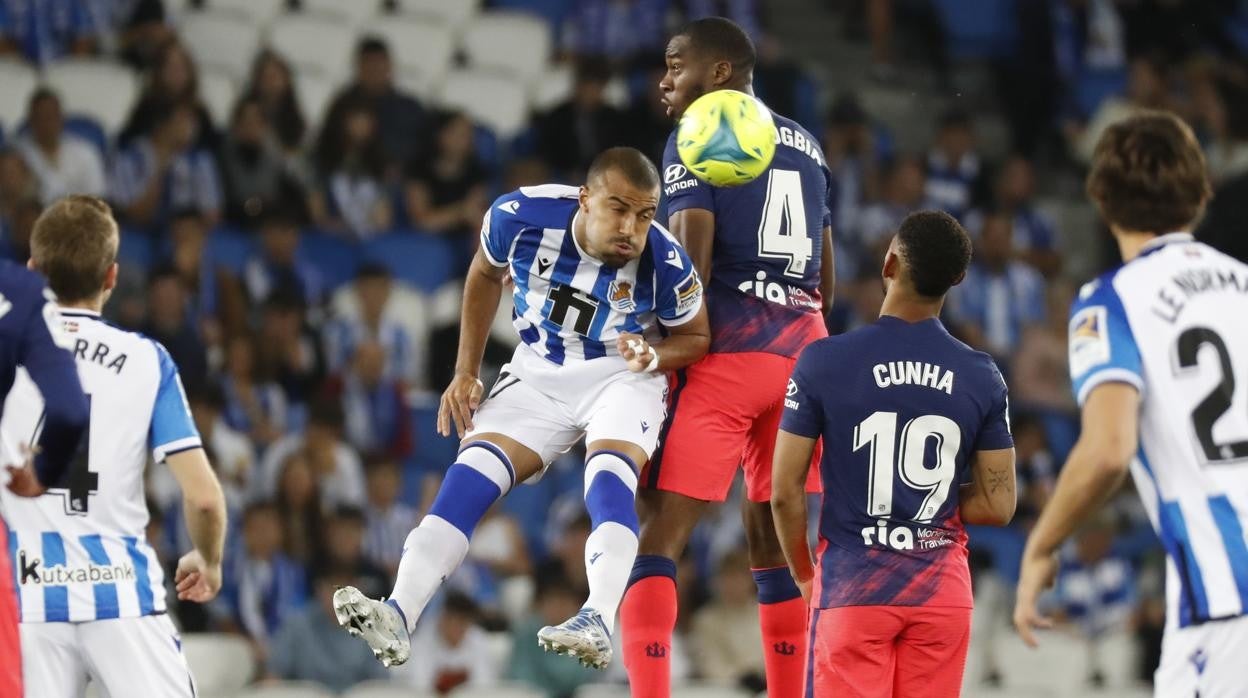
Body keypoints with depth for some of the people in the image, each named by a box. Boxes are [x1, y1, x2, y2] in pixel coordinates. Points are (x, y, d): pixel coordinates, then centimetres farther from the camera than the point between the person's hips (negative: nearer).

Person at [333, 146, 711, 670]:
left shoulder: (666, 265, -25)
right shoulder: (521, 217, -21)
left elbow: (696, 338, -4)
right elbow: (485, 275, 3)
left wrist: (653, 355, -27)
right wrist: (465, 373, 2)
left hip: (622, 376, -3)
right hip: (539, 372, 3)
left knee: (610, 476, -30)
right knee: (471, 475, -13)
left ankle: (598, 622, -47)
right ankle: (398, 616, -24)